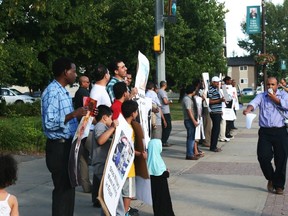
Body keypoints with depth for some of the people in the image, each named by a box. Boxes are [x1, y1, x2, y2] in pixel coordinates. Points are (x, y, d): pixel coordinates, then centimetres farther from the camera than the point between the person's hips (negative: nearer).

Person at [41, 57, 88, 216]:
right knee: (62, 188, -1)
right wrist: (73, 114, -27)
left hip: (67, 144, 10)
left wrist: (82, 115, 9)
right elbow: (49, 122, -27)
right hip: (58, 147, -10)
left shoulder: (63, 91, 13)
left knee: (69, 186, 17)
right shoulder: (52, 92, -18)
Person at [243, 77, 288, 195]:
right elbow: (254, 103, -12)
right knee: (263, 156, -8)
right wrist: (248, 109, -33)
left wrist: (275, 99, -7)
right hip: (265, 132, 0)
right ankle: (270, 178, 19)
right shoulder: (261, 96, 9)